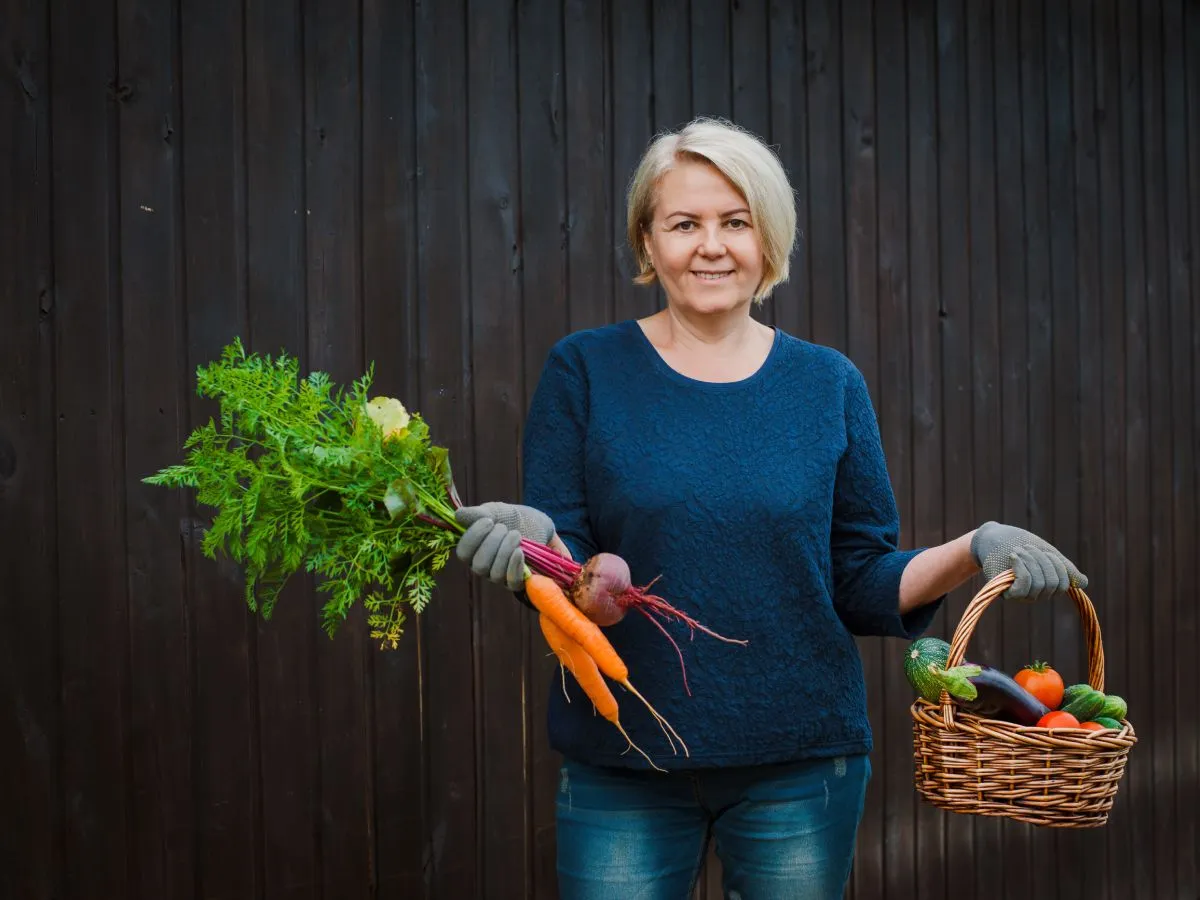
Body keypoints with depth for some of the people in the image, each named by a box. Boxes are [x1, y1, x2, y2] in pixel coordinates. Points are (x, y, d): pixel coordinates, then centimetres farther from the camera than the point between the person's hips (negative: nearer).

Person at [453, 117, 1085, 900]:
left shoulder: (829, 384, 5)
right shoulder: (585, 370, -1)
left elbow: (864, 585, 5)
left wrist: (974, 552, -10)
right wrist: (531, 544, -24)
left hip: (801, 763, 2)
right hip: (624, 768, -1)